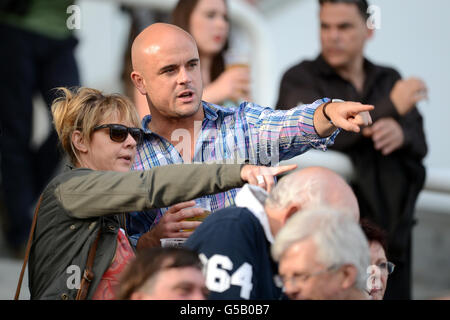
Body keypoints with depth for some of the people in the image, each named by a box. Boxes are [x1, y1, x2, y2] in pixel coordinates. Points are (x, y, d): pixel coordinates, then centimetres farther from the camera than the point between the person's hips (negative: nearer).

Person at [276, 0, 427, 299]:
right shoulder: (300, 80, 2)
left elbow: (420, 145, 7)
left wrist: (402, 132, -18)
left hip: (392, 231, 5)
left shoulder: (390, 80, 16)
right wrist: (390, 107, -15)